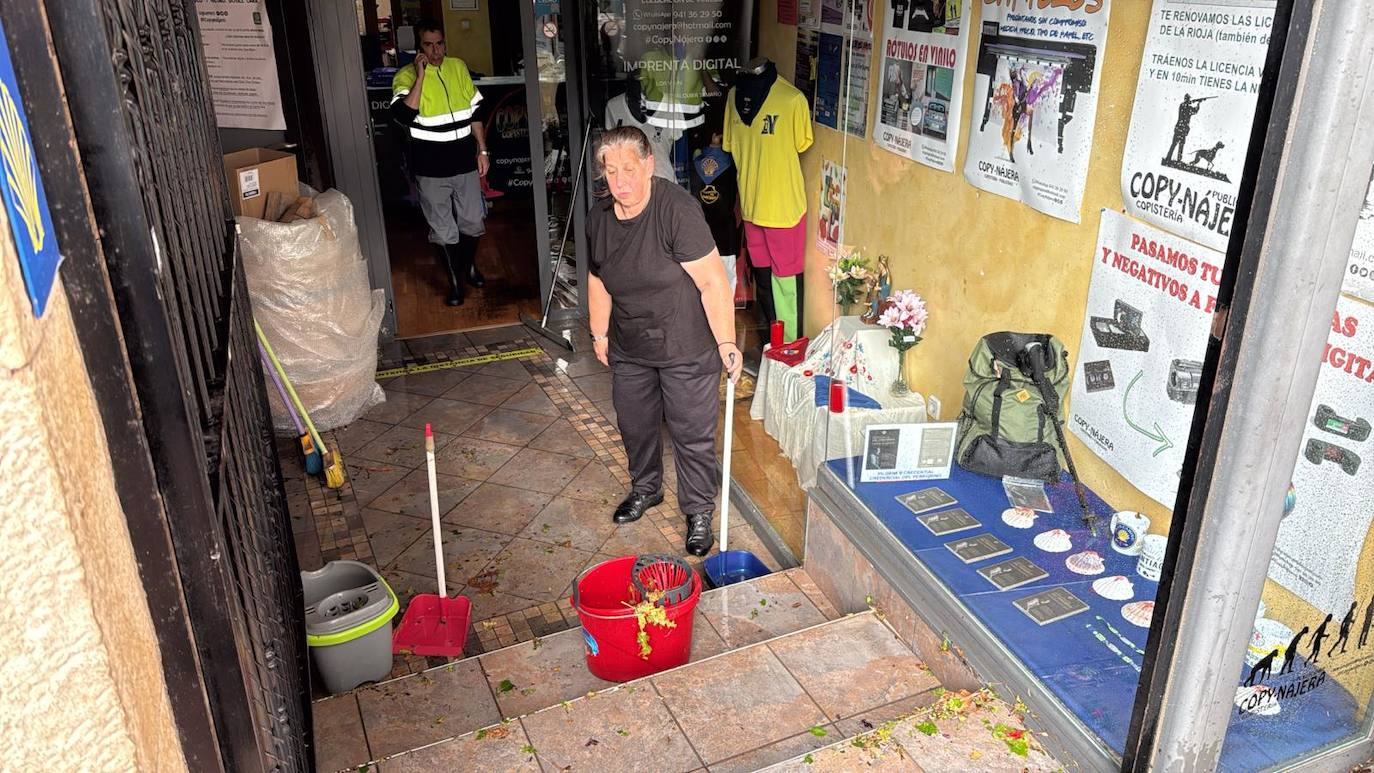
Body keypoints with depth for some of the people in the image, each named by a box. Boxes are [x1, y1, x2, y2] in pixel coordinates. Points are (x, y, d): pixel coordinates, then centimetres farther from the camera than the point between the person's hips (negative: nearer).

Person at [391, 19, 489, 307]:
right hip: (431, 169, -3)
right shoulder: (406, 75, -9)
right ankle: (456, 281, 23)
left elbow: (474, 111, 11)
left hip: (465, 163, 3)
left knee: (472, 222, 16)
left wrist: (482, 150, 8)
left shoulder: (458, 67, 3)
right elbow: (402, 115, -27)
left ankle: (470, 266, 41)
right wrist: (421, 75, -25)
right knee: (444, 230, 7)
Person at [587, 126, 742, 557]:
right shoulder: (600, 218, -3)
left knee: (692, 433, 4)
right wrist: (600, 333, 17)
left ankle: (700, 512, 24)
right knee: (634, 424, 21)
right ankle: (646, 488, 46)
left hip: (686, 349, -6)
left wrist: (727, 344, -24)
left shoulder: (677, 210, -24)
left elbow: (712, 282, -24)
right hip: (630, 349, 6)